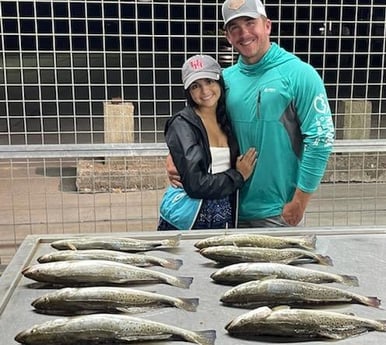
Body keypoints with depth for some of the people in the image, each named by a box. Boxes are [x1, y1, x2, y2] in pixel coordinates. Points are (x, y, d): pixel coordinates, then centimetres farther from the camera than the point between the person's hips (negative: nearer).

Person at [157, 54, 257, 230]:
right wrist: (238, 176, -9)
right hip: (187, 223, -5)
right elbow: (195, 185, -19)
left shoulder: (227, 121, 6)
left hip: (224, 220, 5)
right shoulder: (182, 125, -13)